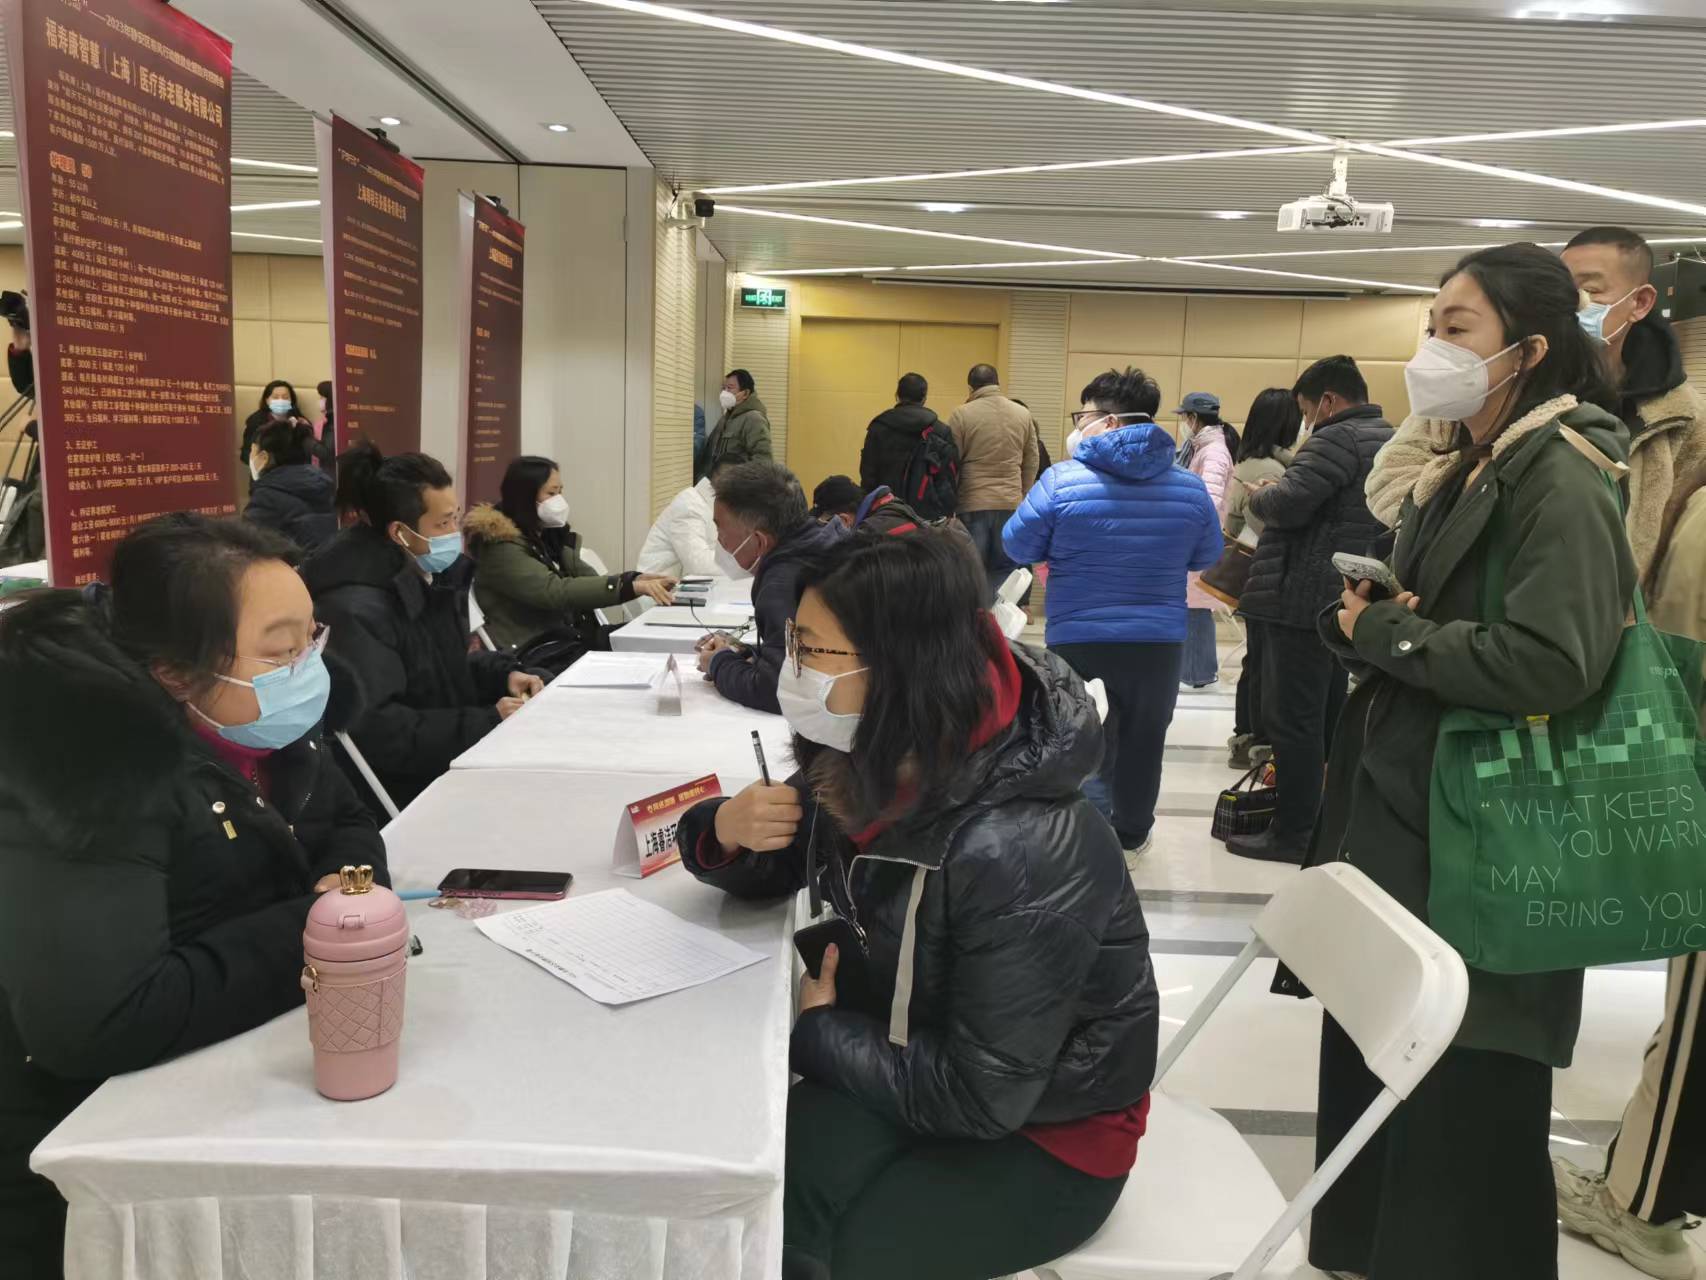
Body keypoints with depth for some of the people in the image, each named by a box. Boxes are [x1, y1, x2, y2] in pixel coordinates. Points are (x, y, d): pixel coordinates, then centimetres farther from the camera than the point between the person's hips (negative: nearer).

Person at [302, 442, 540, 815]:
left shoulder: (434, 575, 8)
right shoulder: (357, 610, -22)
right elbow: (377, 731, -28)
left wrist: (502, 674, 0)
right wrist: (487, 721, -26)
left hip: (453, 756, 9)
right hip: (404, 788, -9)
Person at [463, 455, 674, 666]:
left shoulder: (548, 535, 16)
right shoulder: (502, 548, -10)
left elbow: (587, 578, 7)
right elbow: (555, 592, -23)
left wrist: (637, 580, -12)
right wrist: (630, 586, -28)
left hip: (574, 640, 8)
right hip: (540, 656, -8)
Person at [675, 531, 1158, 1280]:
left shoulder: (1020, 854, -35)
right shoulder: (867, 767, -12)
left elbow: (979, 1097, -28)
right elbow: (774, 872, 5)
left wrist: (817, 1030, -16)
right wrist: (726, 832, -19)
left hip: (1046, 1134, -5)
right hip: (929, 1056, 6)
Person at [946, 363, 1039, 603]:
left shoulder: (961, 415, -5)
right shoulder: (1023, 414, 5)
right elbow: (1031, 463, 9)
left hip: (972, 504, -2)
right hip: (1011, 503, 2)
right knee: (1005, 570, 9)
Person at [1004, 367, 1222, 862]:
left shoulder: (1061, 480, -13)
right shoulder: (1190, 487, -3)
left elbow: (1018, 547, -4)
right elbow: (1209, 556, 11)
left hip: (1079, 641, -2)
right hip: (1160, 642, 3)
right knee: (1142, 743, 19)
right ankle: (1129, 837, 36)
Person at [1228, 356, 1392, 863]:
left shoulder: (1340, 438, -14)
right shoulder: (1390, 441, 18)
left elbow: (1288, 503, -24)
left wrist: (1258, 495, -2)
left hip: (1304, 600, -10)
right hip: (1346, 602, 10)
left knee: (1292, 719, -3)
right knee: (1328, 717, 17)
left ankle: (1293, 833, 2)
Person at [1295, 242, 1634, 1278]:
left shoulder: (1562, 474, -16)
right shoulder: (1460, 464, 13)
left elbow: (1552, 661, -27)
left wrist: (1382, 632, -17)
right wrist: (1355, 617, -7)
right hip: (1403, 803, 9)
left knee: (1461, 1095, 5)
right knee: (1374, 1055, 19)